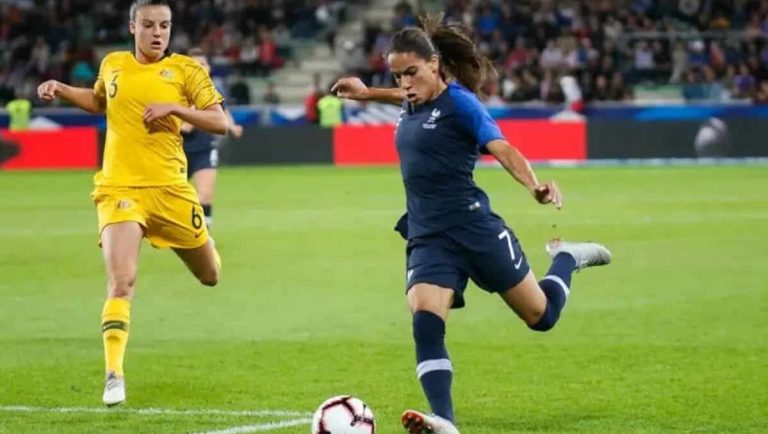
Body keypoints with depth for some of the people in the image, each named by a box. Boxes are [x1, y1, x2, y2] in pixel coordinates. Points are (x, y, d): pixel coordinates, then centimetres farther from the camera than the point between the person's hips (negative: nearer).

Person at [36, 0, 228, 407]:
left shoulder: (185, 69, -1)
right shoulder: (113, 65, 7)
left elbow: (220, 122, -5)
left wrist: (174, 108, -18)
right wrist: (61, 90, 14)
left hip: (170, 189, 0)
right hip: (119, 190, 0)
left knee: (210, 276, 17)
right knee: (121, 283, -20)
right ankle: (114, 375, -16)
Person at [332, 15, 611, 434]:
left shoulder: (458, 101, -10)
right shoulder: (411, 105, 11)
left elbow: (502, 148, -23)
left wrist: (535, 185, -40)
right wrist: (368, 93, 47)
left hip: (473, 226, -6)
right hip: (426, 237, 6)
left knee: (540, 316, 8)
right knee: (424, 325, -20)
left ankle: (566, 258, 39)